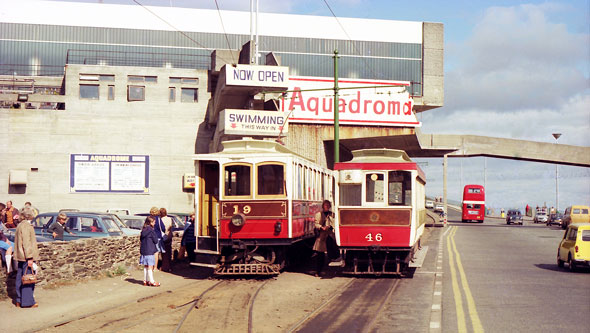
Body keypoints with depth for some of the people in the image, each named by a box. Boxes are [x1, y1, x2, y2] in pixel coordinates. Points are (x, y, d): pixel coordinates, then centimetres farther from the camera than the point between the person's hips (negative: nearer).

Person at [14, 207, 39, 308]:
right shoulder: (26, 226, -15)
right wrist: (29, 258, -19)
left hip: (21, 257, 10)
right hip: (26, 257, -10)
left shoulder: (20, 225, 15)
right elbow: (26, 243, -19)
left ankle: (19, 301, 18)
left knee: (20, 279, 12)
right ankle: (27, 302, -3)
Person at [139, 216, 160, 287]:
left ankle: (145, 280, 18)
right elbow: (155, 241, -11)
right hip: (150, 251, -7)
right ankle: (151, 281, 0)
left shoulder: (143, 230, 8)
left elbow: (141, 239, 16)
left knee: (146, 266, 14)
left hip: (143, 251, 7)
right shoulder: (151, 230, -15)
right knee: (150, 266, -3)